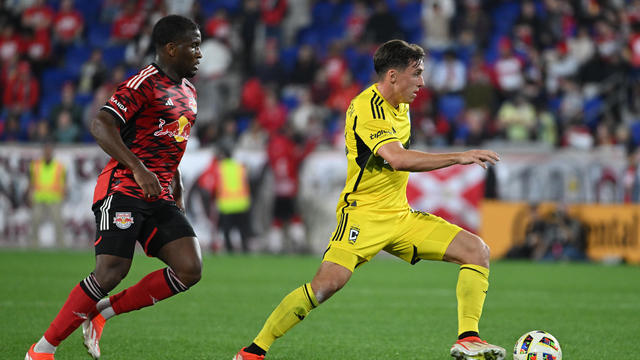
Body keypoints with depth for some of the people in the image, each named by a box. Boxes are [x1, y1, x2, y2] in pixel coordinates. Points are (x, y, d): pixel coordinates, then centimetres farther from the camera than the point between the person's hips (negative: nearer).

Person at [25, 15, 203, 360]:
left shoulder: (187, 92, 19)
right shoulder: (144, 83, -10)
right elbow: (101, 125, -22)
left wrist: (177, 194, 24)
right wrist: (139, 169, -29)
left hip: (160, 197, 8)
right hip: (123, 189, -8)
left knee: (190, 270, -10)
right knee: (111, 272, -18)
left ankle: (102, 311, 2)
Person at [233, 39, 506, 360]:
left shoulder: (400, 106, 11)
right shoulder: (366, 108, -18)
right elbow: (397, 158, -32)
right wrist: (458, 157, -30)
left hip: (400, 215, 9)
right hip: (363, 213, -8)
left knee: (477, 250, -3)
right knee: (328, 282, -25)